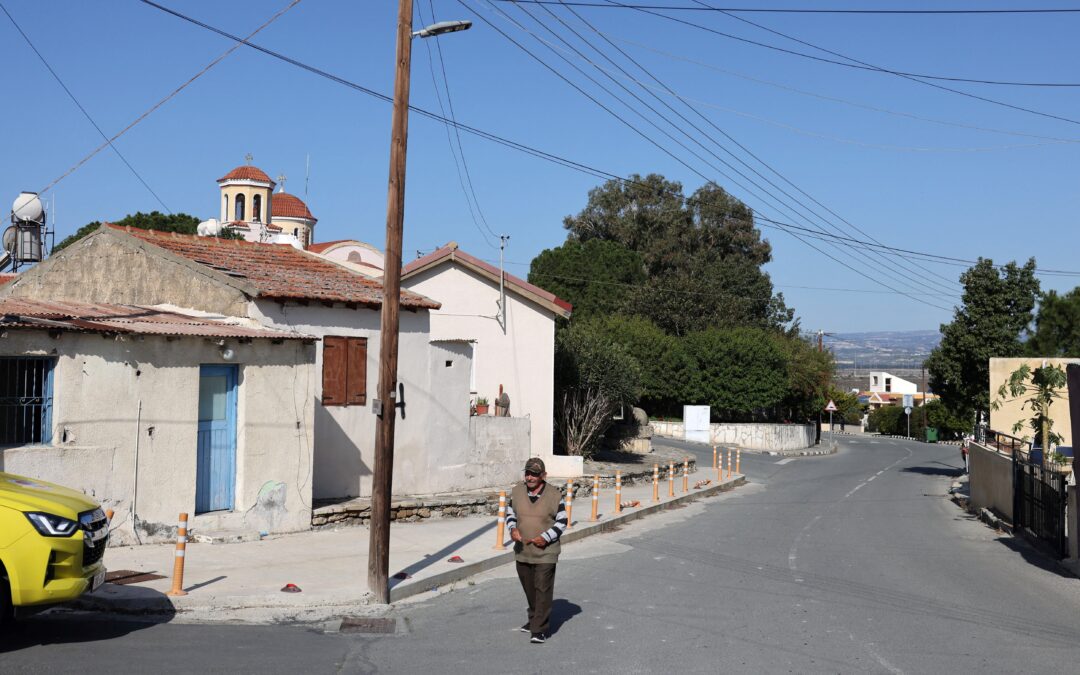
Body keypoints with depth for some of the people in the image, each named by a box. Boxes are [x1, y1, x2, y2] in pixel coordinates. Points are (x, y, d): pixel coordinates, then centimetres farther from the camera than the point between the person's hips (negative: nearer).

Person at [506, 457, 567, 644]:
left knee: (543, 590, -6)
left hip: (545, 552, -4)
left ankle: (539, 630, -2)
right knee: (529, 589, 18)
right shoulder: (517, 491, 0)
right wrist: (513, 529, -9)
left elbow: (562, 522, -4)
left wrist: (546, 537, -17)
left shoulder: (554, 495, -9)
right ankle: (534, 618, 38)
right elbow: (510, 513, 12)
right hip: (522, 551, 4)